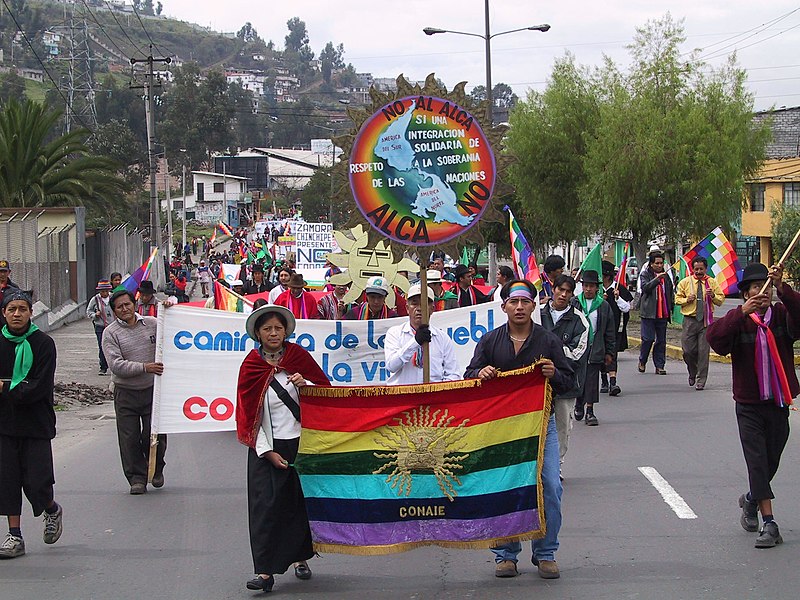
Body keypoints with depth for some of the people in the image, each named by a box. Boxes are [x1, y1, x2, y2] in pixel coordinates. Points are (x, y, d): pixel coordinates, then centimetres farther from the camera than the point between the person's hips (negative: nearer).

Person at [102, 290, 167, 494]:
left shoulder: (152, 324, 4)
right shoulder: (110, 333, -3)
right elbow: (116, 365, -14)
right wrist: (144, 367, -24)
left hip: (152, 389, 1)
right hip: (125, 393, -1)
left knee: (154, 435, 2)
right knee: (130, 438, 0)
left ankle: (157, 470, 26)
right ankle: (137, 478, 11)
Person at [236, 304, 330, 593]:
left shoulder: (298, 355, 2)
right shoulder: (251, 365, 0)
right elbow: (248, 414, -1)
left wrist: (306, 384, -16)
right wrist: (267, 452, -8)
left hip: (301, 441, 1)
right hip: (267, 446, -1)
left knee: (300, 501, 7)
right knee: (266, 504, -8)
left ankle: (300, 557, 25)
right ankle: (265, 571, -11)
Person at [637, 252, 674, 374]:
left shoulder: (666, 276, 15)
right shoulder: (645, 275, 1)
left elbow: (670, 293, 23)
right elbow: (645, 287, -17)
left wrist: (671, 308, 15)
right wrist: (657, 278, -25)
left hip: (663, 314, 5)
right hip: (649, 313, -5)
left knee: (661, 340, 5)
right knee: (648, 339, -7)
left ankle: (660, 366, 8)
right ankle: (642, 361, 13)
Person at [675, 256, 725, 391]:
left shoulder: (712, 282, 6)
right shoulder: (685, 282, 6)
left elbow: (721, 300, 7)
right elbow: (677, 299, 9)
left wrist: (713, 296, -14)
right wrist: (687, 300, -10)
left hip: (706, 320, 0)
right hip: (690, 320, 0)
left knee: (703, 351, -3)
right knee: (688, 350, -3)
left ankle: (700, 382, 5)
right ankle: (692, 374, 26)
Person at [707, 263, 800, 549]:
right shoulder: (738, 321, -4)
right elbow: (714, 336, -23)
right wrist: (743, 311, -34)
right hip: (749, 405, -2)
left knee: (771, 462, 14)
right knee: (758, 461, -8)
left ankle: (751, 499, 41)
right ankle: (769, 525, -9)